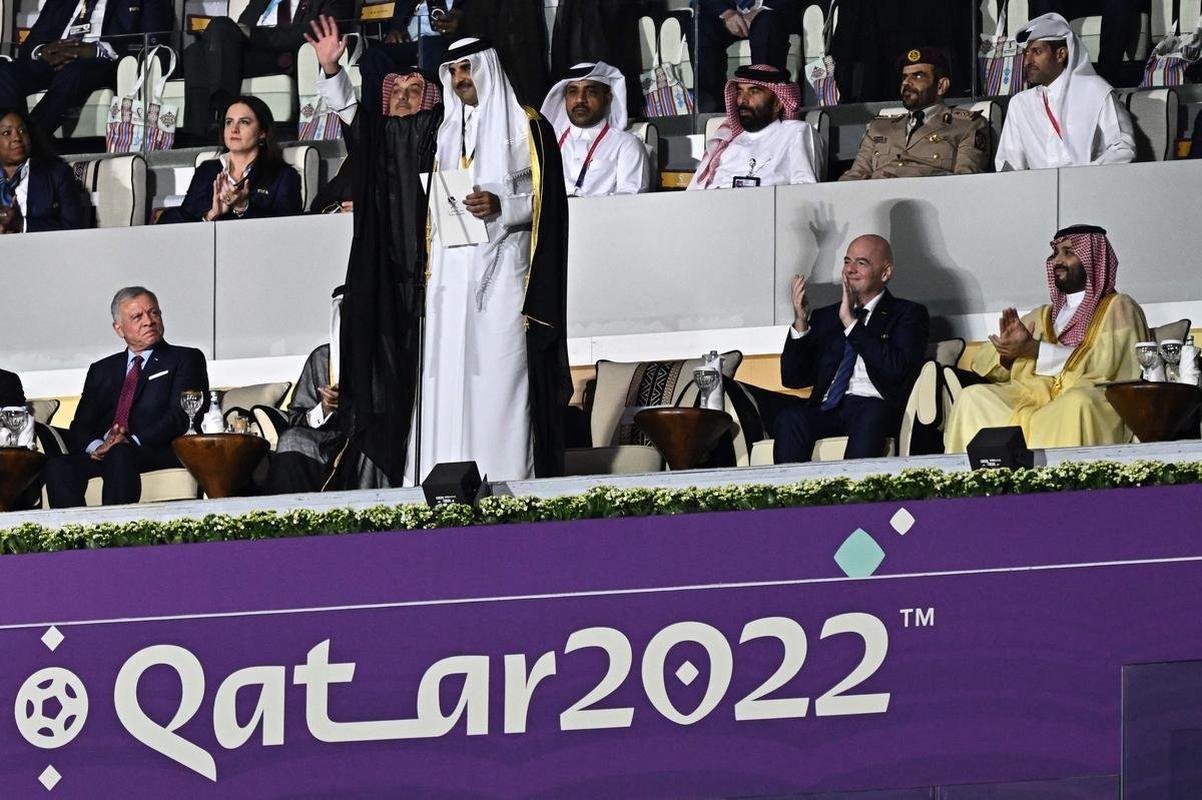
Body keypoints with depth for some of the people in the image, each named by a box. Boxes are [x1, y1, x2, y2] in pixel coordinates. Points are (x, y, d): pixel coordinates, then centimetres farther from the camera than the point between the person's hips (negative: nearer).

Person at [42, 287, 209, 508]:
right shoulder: (101, 370, 27)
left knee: (120, 456, -38)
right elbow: (80, 428, 17)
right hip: (101, 455, 4)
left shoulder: (185, 359, 14)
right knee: (57, 468, -28)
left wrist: (133, 441, -16)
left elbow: (181, 416, -1)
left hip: (160, 454, -4)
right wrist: (96, 446, -9)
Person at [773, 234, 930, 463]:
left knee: (869, 417, -39)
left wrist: (851, 322, -6)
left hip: (877, 409, -3)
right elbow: (793, 379, 19)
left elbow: (895, 369, -5)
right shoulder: (825, 317, 26)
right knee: (789, 419, -29)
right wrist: (800, 321, 7)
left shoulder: (908, 314, 13)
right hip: (826, 409, 3)